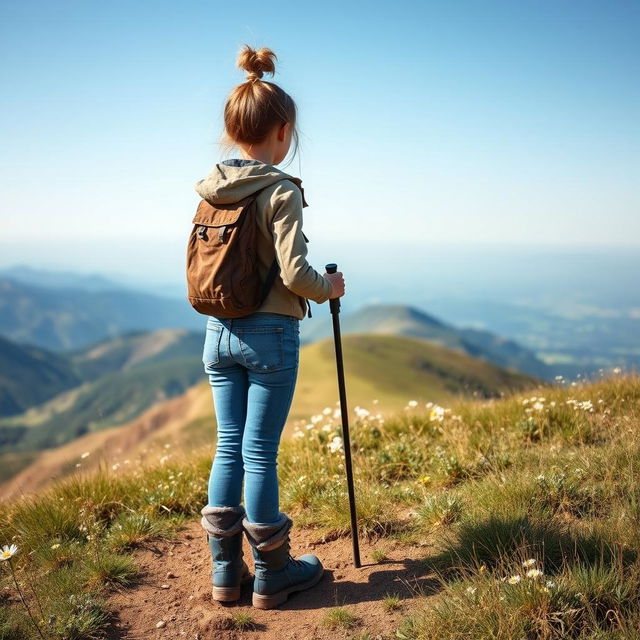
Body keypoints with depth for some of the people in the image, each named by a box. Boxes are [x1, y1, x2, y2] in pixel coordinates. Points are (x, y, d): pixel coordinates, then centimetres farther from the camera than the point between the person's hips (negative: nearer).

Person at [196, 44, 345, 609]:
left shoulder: (211, 191, 7)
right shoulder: (281, 190, -13)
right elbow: (294, 273, -18)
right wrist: (329, 287, 0)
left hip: (219, 331, 6)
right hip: (270, 334, -6)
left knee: (228, 446, 12)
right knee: (259, 453, 1)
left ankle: (226, 572, 20)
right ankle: (272, 575, 16)